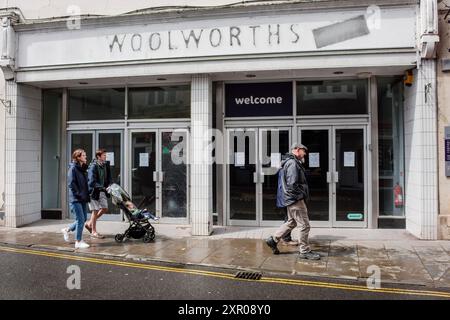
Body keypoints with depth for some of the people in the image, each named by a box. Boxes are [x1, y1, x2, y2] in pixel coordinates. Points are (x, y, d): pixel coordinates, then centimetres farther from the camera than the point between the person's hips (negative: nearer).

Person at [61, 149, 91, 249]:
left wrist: (86, 194, 11)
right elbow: (71, 184, -17)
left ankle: (67, 230, 33)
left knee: (84, 218, 13)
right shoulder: (73, 168, -11)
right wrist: (79, 194, -17)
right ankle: (78, 242, 5)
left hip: (82, 199, 9)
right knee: (80, 219, -5)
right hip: (75, 199, -9)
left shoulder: (83, 168, 14)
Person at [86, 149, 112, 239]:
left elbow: (108, 177, 11)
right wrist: (102, 187, -28)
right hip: (94, 191, -7)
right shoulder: (93, 166, -17)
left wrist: (108, 186, -6)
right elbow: (92, 181, -22)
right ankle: (94, 231, 13)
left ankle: (90, 223, 28)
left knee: (104, 209, 10)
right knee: (95, 211, 1)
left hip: (102, 191, 7)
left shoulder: (106, 165, 4)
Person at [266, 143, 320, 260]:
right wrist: (302, 195, -14)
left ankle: (273, 239, 25)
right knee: (305, 225, -3)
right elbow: (292, 184, -23)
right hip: (295, 199, -11)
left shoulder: (292, 162, 18)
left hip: (291, 200, 11)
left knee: (291, 222, 21)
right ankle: (305, 251, 6)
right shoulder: (293, 163, -16)